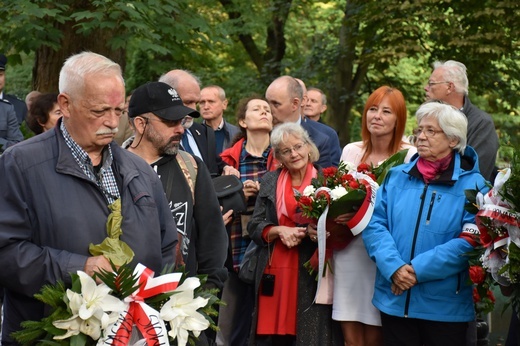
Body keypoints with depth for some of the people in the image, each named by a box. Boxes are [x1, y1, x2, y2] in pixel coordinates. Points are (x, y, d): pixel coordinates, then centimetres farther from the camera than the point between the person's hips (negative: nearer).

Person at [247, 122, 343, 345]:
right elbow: (254, 227, 9)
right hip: (275, 273, 3)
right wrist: (279, 231, -10)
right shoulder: (269, 182, 11)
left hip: (311, 275, -2)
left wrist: (311, 231, -16)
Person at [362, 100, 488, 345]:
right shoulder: (396, 177, 8)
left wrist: (418, 270, -18)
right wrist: (394, 268, -16)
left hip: (445, 307, -3)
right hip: (395, 300, 3)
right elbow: (374, 225, 1)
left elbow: (470, 242, -13)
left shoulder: (472, 185, -4)